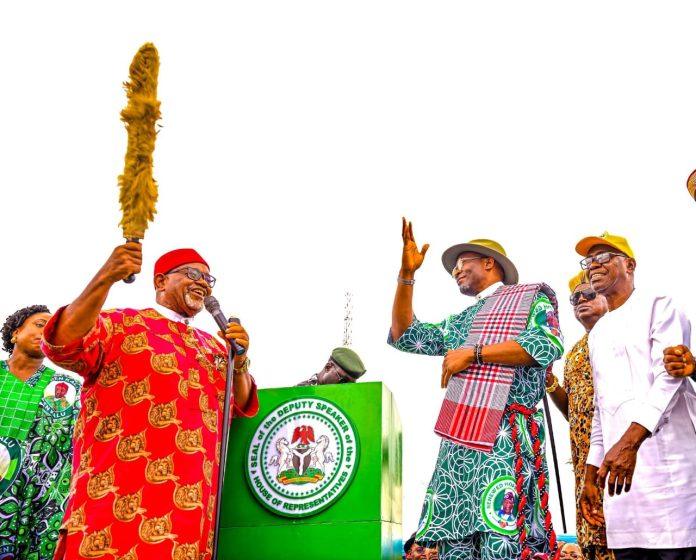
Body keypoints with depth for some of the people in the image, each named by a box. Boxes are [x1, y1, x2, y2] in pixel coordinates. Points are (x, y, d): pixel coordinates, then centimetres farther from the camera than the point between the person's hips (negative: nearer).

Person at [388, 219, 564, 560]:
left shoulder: (533, 295, 12)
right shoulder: (461, 321, 29)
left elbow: (548, 345, -7)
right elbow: (403, 336, 27)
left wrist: (473, 353, -5)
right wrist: (407, 274, 20)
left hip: (506, 436, -6)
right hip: (458, 438, 6)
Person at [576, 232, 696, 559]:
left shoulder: (658, 308, 4)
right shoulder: (598, 333, 24)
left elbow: (669, 377, -12)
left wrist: (631, 440, -25)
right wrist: (592, 472, 17)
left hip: (666, 462, -6)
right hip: (616, 468, 6)